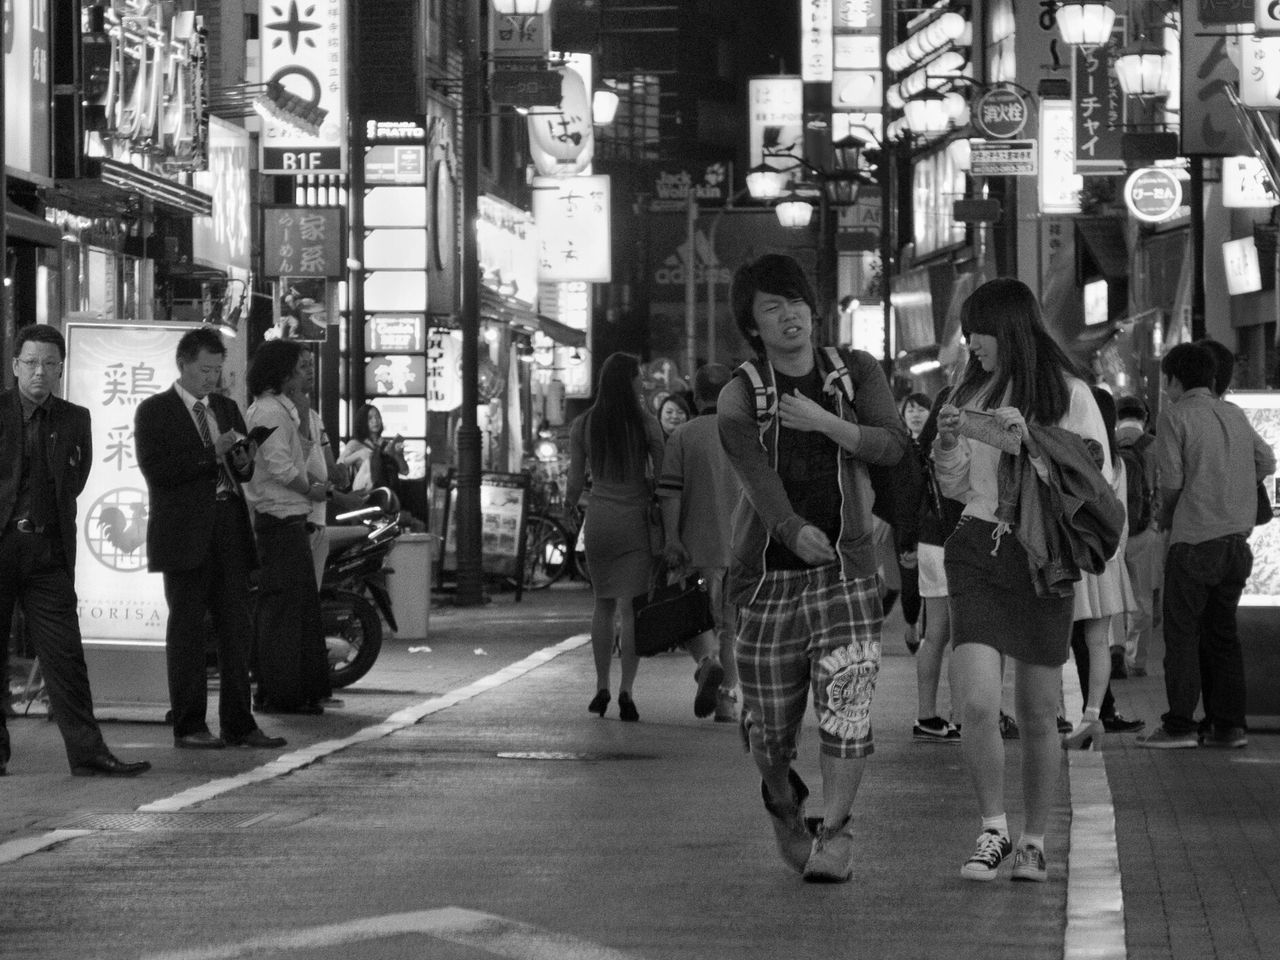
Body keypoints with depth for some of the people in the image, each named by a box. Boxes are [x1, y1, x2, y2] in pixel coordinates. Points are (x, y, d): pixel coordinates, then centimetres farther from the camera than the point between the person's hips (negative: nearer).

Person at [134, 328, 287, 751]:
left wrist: (243, 460, -2)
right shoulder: (154, 411, -2)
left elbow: (245, 471, 22)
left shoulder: (226, 408, 16)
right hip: (185, 535, -5)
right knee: (186, 631, 0)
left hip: (229, 532, 5)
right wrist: (211, 453, -17)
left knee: (237, 629, 5)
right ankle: (189, 727, 5)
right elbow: (156, 471, -13)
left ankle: (238, 723, 11)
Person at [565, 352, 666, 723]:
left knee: (603, 604, 17)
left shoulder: (582, 426, -2)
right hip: (635, 521, -2)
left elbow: (575, 481, 1)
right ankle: (626, 690, -12)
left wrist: (572, 502, 23)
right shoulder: (647, 425, -7)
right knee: (630, 607, -1)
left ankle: (602, 688, 16)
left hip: (599, 521, 2)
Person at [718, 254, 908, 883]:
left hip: (845, 568, 0)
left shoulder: (857, 373, 6)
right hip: (769, 572, 0)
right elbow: (757, 476, -19)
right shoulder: (739, 398, -2)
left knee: (846, 702, -16)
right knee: (770, 721, 6)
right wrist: (797, 531, -38)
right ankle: (782, 800, 38)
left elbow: (893, 446, -7)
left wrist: (824, 422, -22)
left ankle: (835, 833, -4)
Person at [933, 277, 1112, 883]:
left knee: (1037, 715, 5)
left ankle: (1033, 843, 20)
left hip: (1043, 554, -2)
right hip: (978, 548, 2)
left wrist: (1031, 441, -16)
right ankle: (993, 830, 3)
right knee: (978, 703, -14)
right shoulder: (973, 395, 10)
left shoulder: (1069, 395, -1)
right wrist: (948, 444, -2)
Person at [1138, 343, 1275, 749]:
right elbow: (1266, 461, 20)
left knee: (1181, 632, -2)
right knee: (1222, 631, 11)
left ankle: (1179, 726, -5)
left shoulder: (1175, 415, -6)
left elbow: (1171, 479, -12)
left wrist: (1165, 514, 7)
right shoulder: (1234, 414, 13)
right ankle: (1229, 725, 8)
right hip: (1237, 540, 6)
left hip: (1194, 539, -6)